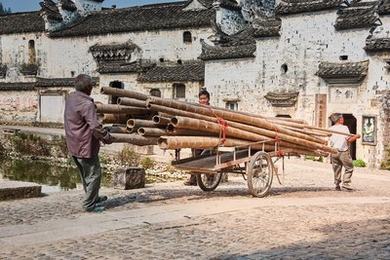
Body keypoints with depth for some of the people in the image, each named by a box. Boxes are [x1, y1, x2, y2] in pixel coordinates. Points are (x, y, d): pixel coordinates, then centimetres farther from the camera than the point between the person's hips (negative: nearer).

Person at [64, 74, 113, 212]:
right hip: (85, 146, -10)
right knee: (94, 174, 2)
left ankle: (94, 198, 36)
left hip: (74, 145, 10)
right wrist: (107, 138, -13)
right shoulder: (87, 104, -23)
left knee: (85, 174, 22)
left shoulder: (70, 98, 5)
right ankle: (89, 204, 6)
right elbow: (95, 127, -27)